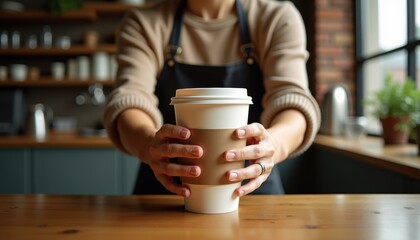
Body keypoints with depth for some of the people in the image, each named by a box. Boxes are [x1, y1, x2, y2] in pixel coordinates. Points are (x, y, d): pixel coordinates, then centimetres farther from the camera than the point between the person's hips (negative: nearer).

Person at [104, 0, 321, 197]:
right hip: (165, 191, 0)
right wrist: (149, 144, -38)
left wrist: (274, 144, -37)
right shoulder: (142, 23, -1)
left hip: (252, 189, 0)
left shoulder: (279, 19, 0)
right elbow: (129, 98, -16)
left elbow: (292, 98, -15)